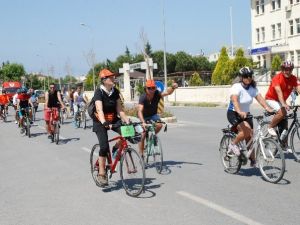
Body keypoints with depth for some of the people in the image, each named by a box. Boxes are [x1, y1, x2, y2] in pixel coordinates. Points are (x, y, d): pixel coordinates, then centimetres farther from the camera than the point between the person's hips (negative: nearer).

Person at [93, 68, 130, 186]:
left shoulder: (115, 92, -1)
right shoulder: (99, 92, -18)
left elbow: (119, 109, -3)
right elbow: (99, 110, -32)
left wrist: (126, 120, -18)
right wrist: (104, 123, -49)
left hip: (113, 120, 5)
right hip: (100, 122, -5)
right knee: (104, 146, -17)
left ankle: (116, 148, 10)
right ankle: (101, 174, -6)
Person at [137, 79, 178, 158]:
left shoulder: (157, 94, -22)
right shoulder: (143, 98, -30)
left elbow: (167, 92, -38)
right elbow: (140, 111, -40)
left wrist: (173, 88, -60)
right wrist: (143, 122, -55)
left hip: (153, 115, 2)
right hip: (144, 116, -2)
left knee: (159, 125, -29)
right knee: (142, 136, -6)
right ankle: (141, 155, 10)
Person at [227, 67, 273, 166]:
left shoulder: (253, 88, -2)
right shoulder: (236, 87, -20)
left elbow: (260, 98, -14)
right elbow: (234, 100, -37)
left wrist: (268, 108, -33)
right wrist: (240, 112, -55)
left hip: (246, 114, 6)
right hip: (233, 113, -6)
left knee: (250, 136, 0)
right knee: (246, 130, -29)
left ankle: (252, 159, 17)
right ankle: (233, 144, -5)